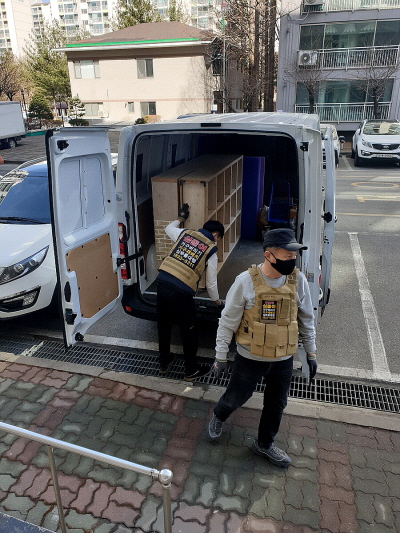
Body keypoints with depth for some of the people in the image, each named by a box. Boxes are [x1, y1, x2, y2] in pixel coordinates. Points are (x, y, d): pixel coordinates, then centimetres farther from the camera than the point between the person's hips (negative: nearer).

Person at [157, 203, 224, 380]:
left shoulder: (185, 233, 13)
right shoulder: (211, 252, 3)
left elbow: (168, 228, 36)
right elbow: (211, 283, 8)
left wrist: (181, 217, 52)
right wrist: (217, 301, 25)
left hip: (162, 283, 5)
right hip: (181, 292, -5)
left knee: (163, 326, 22)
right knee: (188, 332, 14)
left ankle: (164, 364, 41)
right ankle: (191, 370, 30)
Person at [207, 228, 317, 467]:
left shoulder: (298, 280, -10)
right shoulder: (246, 281, -20)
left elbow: (306, 319, 4)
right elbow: (228, 322, -12)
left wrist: (311, 353, 8)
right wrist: (221, 357, -7)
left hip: (284, 360, 3)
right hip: (250, 358, -3)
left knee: (276, 404, 19)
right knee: (236, 397, 16)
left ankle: (265, 443, 45)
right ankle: (218, 417, 51)